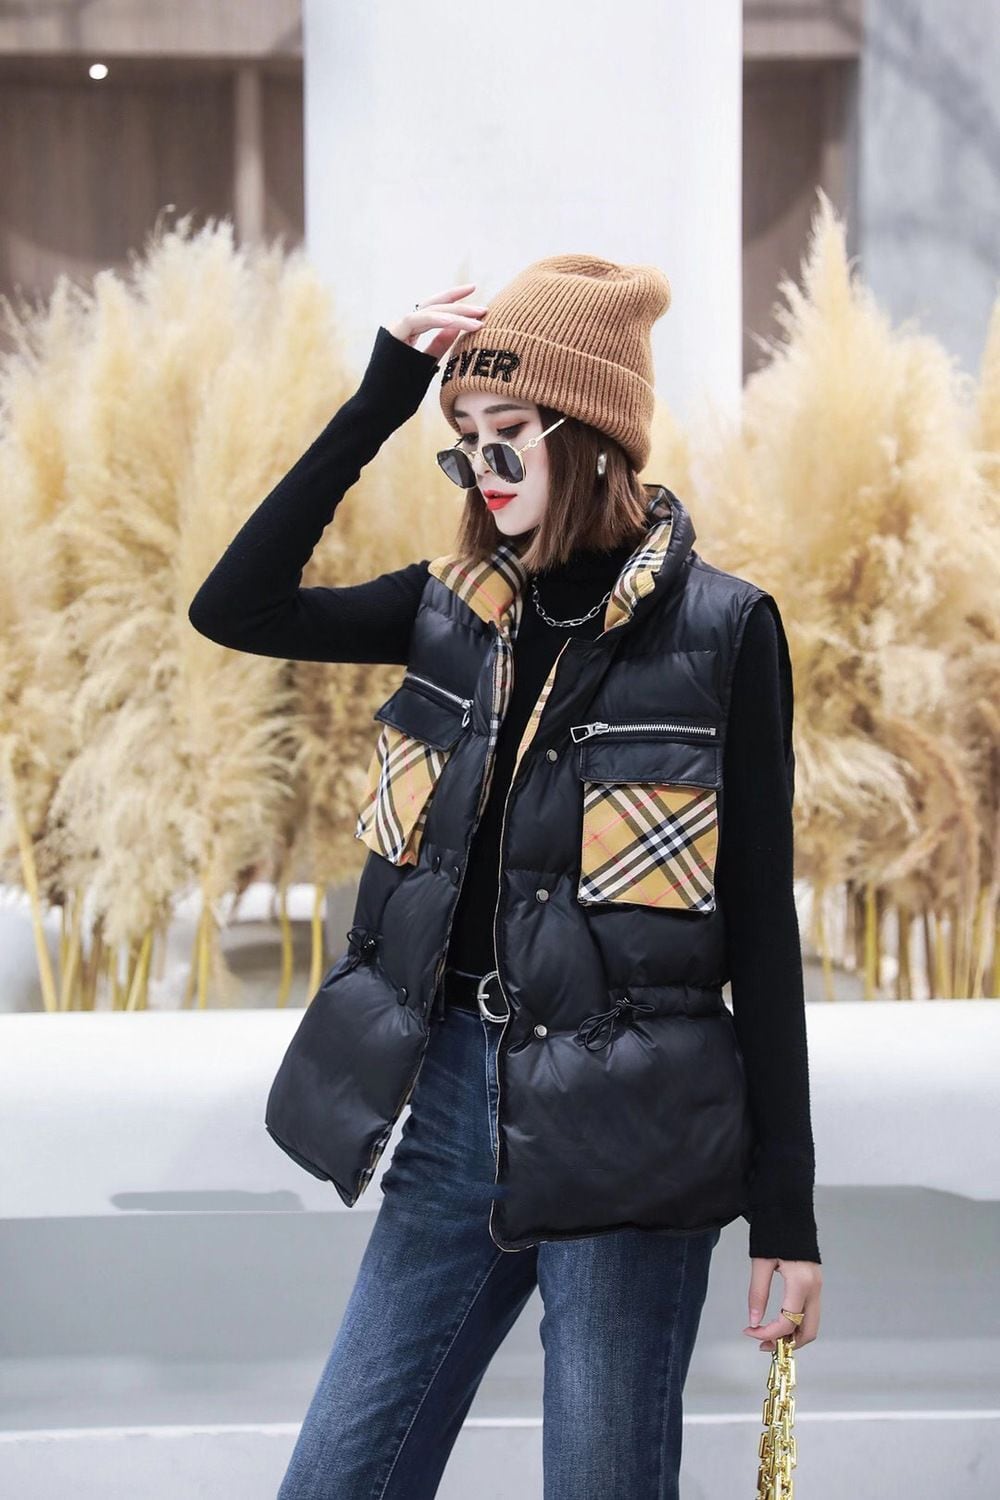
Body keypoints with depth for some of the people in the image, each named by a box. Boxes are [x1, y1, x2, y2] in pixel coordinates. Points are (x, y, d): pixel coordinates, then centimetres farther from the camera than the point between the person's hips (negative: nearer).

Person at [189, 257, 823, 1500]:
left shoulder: (717, 629, -6)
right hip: (459, 1085, 5)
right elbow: (234, 607, -2)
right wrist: (380, 400, -4)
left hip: (624, 1114, -5)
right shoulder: (461, 608, 8)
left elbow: (761, 919, -6)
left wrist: (786, 1205, -8)